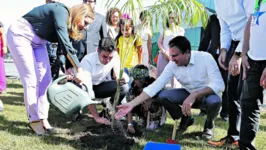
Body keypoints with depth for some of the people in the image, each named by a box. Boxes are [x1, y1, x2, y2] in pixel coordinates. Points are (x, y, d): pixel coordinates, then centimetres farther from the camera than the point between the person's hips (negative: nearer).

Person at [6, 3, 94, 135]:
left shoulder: (67, 24, 2)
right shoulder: (61, 11, -25)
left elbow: (63, 46, 2)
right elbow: (66, 45, -32)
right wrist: (79, 70, -33)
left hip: (37, 41, 9)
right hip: (20, 35, -9)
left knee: (45, 79, 1)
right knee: (31, 80, -10)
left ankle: (42, 118, 5)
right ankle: (34, 119, -2)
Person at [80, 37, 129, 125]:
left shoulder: (115, 56, -19)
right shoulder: (88, 61, -33)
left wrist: (122, 79, -37)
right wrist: (97, 117, -35)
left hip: (100, 85, 3)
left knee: (124, 87, -21)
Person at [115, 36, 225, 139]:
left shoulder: (205, 58, -27)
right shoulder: (172, 65, -16)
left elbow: (219, 85, -33)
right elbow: (155, 86, -18)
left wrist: (194, 95, -44)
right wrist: (132, 104, -25)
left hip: (208, 95, -3)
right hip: (189, 94, 4)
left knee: (214, 101, -38)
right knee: (162, 96, -19)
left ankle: (209, 124, -2)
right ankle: (185, 119, 9)